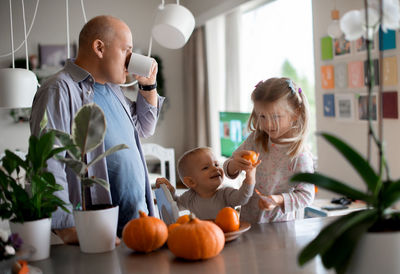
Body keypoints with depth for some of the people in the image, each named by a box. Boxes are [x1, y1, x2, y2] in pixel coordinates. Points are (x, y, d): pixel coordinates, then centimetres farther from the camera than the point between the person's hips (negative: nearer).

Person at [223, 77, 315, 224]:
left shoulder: (300, 156, -16)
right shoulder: (255, 139, -2)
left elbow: (306, 195, -9)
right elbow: (228, 171, 5)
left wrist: (279, 200, -24)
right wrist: (234, 165, -18)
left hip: (278, 223, -4)